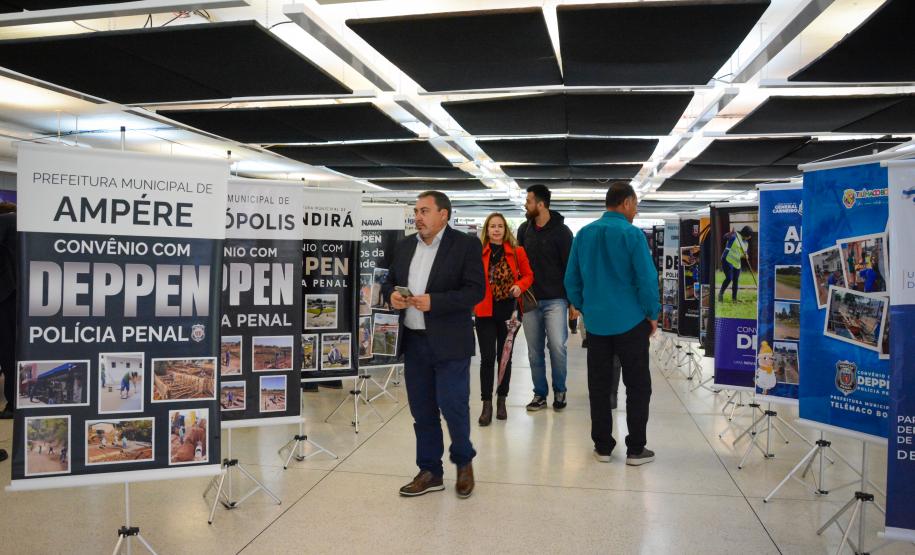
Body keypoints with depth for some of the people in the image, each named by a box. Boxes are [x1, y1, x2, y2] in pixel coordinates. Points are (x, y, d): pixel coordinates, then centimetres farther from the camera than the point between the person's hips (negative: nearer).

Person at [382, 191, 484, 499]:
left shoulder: (466, 244, -7)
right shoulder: (405, 245, 10)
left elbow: (475, 290, -14)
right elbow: (389, 280, 18)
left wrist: (434, 301, -24)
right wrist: (391, 294, -6)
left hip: (449, 343, -5)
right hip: (413, 341, 6)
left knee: (453, 405, -1)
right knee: (421, 410, 12)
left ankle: (464, 461, 27)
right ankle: (430, 472, 27)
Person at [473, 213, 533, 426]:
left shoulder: (517, 252, 1)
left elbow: (528, 275, 9)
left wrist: (520, 286, -10)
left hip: (508, 312, 2)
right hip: (485, 312, -1)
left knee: (504, 357, 12)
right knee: (487, 358, -2)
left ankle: (501, 401, 27)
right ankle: (487, 405, 7)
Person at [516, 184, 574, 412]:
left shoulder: (561, 231, -5)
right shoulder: (524, 229, 8)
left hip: (555, 300, -4)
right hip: (530, 300, 4)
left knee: (557, 346, -8)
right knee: (534, 351, 7)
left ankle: (559, 391, 13)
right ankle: (540, 394, 18)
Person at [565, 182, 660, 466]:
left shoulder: (584, 234, 4)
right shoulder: (632, 234, -11)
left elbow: (571, 279, 6)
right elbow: (647, 279, -14)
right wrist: (652, 314, -1)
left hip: (596, 322, 5)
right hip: (630, 321, -4)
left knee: (599, 386, 11)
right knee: (637, 386, 7)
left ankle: (602, 446, 18)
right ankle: (635, 449, 12)